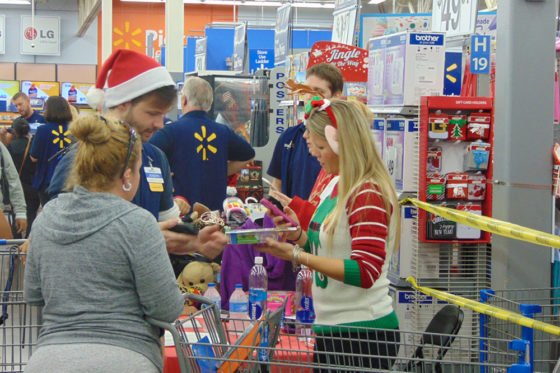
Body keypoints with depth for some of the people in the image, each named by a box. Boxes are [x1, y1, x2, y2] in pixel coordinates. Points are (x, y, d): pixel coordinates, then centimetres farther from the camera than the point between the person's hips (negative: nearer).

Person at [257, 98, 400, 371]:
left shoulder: (368, 195, -17)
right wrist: (299, 235, 0)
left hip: (362, 331, -9)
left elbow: (365, 272, -23)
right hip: (330, 327, 9)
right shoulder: (335, 186, 11)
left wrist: (296, 255, -24)